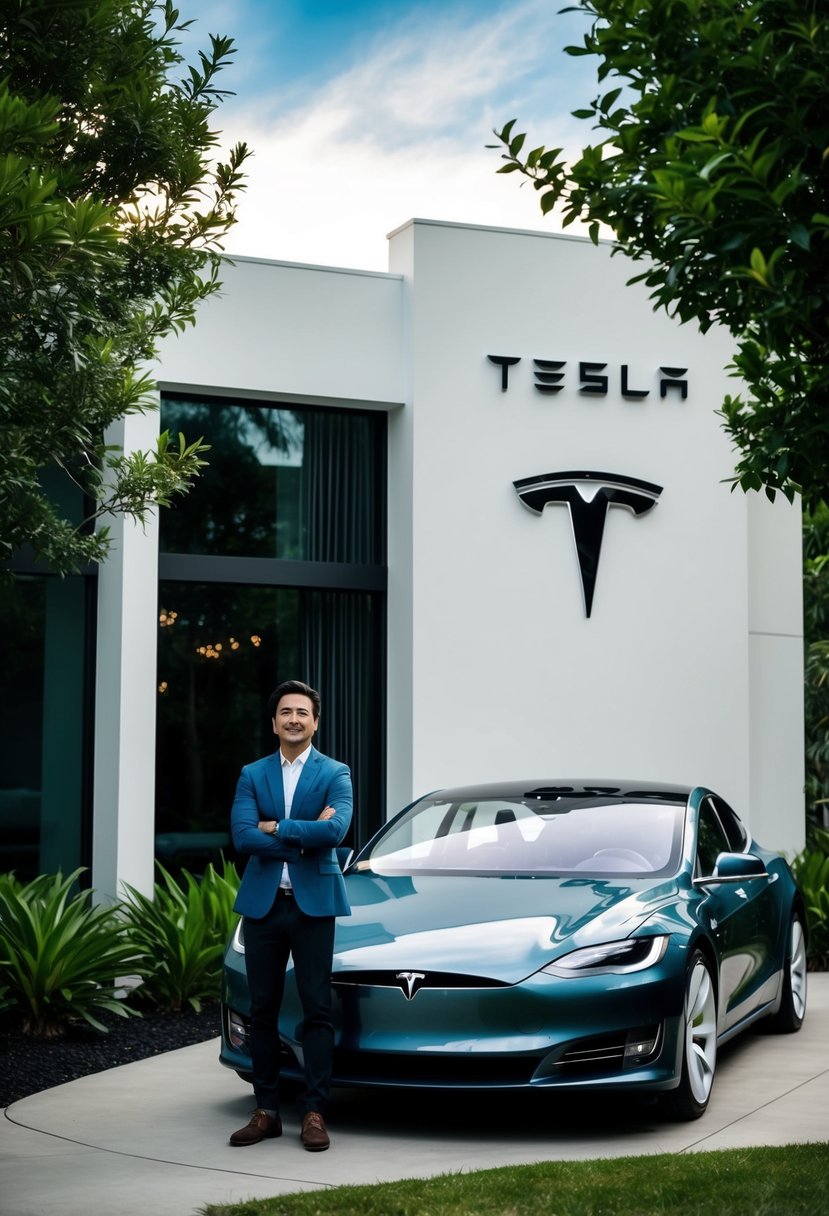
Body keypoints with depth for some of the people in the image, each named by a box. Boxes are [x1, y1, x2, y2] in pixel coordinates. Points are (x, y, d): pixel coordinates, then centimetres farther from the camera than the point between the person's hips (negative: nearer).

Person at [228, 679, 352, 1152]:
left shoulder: (335, 774, 2)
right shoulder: (252, 775, 9)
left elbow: (335, 830, -17)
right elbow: (243, 837, -6)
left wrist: (276, 828, -11)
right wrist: (303, 837, -12)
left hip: (313, 903, -3)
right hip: (262, 903, 3)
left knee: (317, 1010, -1)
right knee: (263, 1011, 7)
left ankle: (314, 1113, 5)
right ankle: (267, 1111, 16)